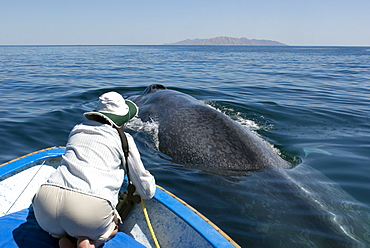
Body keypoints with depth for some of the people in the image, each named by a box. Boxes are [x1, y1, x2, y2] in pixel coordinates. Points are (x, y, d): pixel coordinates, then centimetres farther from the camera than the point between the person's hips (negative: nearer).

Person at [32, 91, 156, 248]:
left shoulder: (77, 130, 21)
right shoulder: (124, 139, 9)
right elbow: (147, 192, 14)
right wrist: (147, 177, 38)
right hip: (90, 209, -3)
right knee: (112, 227, 32)